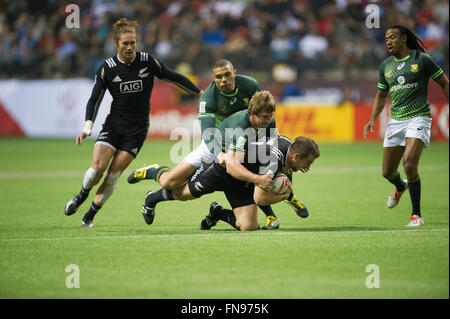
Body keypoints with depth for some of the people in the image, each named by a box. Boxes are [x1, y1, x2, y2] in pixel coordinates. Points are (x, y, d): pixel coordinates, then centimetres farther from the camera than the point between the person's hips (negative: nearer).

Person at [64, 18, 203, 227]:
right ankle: (82, 195, 16)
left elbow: (173, 77, 8)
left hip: (137, 129, -1)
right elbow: (95, 99, 1)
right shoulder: (107, 68, -4)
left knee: (113, 174, -9)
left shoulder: (147, 61, -5)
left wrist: (200, 92, 10)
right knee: (98, 166, -15)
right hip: (113, 124, 1)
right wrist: (88, 126, -12)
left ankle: (91, 214, 6)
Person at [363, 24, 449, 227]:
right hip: (395, 121, 5)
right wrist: (373, 119, 5)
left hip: (418, 118, -5)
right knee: (388, 172, 8)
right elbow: (381, 95, 19)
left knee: (409, 164, -24)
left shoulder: (422, 59, -4)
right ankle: (400, 187, 47)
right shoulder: (386, 66, 10)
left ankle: (416, 215, -10)